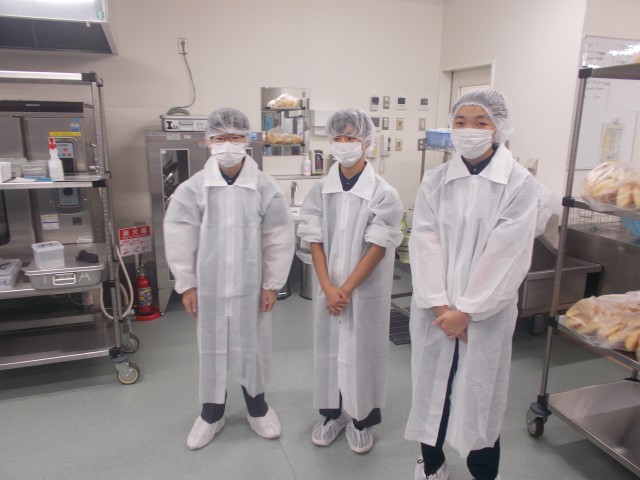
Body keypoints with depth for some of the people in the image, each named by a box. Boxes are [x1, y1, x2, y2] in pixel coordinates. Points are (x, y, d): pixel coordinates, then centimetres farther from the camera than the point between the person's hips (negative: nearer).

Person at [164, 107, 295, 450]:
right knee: (211, 348, 15)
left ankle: (257, 407, 39)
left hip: (251, 285, 0)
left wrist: (272, 283, -2)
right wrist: (186, 284, -1)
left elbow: (280, 238, -4)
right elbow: (179, 238, -2)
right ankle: (212, 412, 37)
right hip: (208, 285, 1)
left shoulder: (265, 187, -9)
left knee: (252, 346, 15)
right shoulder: (193, 188, -8)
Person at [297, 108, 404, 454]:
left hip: (366, 290, -2)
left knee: (363, 351, 10)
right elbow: (314, 241, -3)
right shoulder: (320, 190, -2)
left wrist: (346, 289, -13)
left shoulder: (384, 194, -11)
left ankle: (361, 419, 31)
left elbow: (378, 248, -12)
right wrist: (328, 288, -13)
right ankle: (331, 413, 35)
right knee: (328, 347, 14)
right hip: (327, 288, 3)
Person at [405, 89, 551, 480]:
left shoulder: (520, 184, -6)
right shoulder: (435, 181, 1)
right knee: (432, 384, 12)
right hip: (434, 309, 3)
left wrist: (466, 311, -12)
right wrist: (440, 304, -12)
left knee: (481, 391, 8)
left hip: (486, 312, -2)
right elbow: (424, 243, -5)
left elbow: (506, 255, -12)